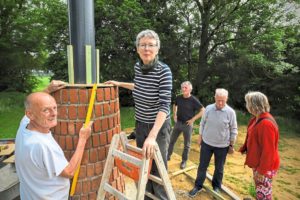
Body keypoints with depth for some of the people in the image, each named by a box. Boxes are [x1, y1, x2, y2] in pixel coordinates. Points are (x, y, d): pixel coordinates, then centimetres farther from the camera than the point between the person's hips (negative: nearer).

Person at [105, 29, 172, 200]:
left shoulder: (164, 70, -21)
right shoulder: (138, 66, -2)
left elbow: (165, 105, -27)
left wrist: (152, 136, -36)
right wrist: (119, 84, 21)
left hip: (159, 126, -6)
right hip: (140, 125, 6)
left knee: (157, 169, 6)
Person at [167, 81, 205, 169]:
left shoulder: (193, 100, -15)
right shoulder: (178, 98, -2)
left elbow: (203, 111, -13)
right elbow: (174, 106, 19)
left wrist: (193, 119, -15)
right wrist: (174, 115, 9)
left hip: (187, 124, -4)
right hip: (178, 123, 4)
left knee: (187, 144, 10)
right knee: (172, 141, 13)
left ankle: (184, 161, 26)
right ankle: (168, 156, 31)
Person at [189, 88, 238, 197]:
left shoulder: (230, 112, -12)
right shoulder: (208, 108, -7)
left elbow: (233, 130, -3)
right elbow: (202, 124, 4)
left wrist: (231, 145, -1)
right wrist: (200, 137, 7)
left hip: (222, 146, -1)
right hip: (206, 143, 2)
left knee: (219, 168, 16)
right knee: (202, 166, 11)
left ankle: (216, 186, 38)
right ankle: (198, 185, 28)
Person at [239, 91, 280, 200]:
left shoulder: (266, 123, -29)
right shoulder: (257, 119, 2)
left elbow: (268, 150, -27)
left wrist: (262, 170, -21)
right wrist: (244, 148, 6)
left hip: (264, 166, -9)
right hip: (258, 163, 9)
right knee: (259, 189, 26)